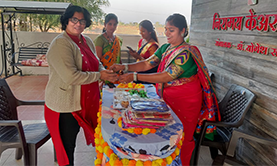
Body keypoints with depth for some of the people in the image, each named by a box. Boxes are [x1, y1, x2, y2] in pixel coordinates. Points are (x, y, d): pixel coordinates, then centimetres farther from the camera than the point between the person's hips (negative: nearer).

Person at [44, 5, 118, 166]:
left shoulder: (87, 41, 8)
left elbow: (97, 64, 15)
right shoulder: (60, 44, -18)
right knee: (68, 146, 10)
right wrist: (99, 76, -19)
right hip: (65, 106, -7)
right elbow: (71, 77, -27)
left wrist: (106, 72, -7)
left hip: (87, 103, 7)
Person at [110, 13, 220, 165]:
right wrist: (124, 67, -16)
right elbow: (147, 63, 0)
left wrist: (134, 76, -30)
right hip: (168, 97, 7)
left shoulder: (186, 53, -21)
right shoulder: (165, 48, 5)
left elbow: (167, 76, -28)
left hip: (185, 100, -7)